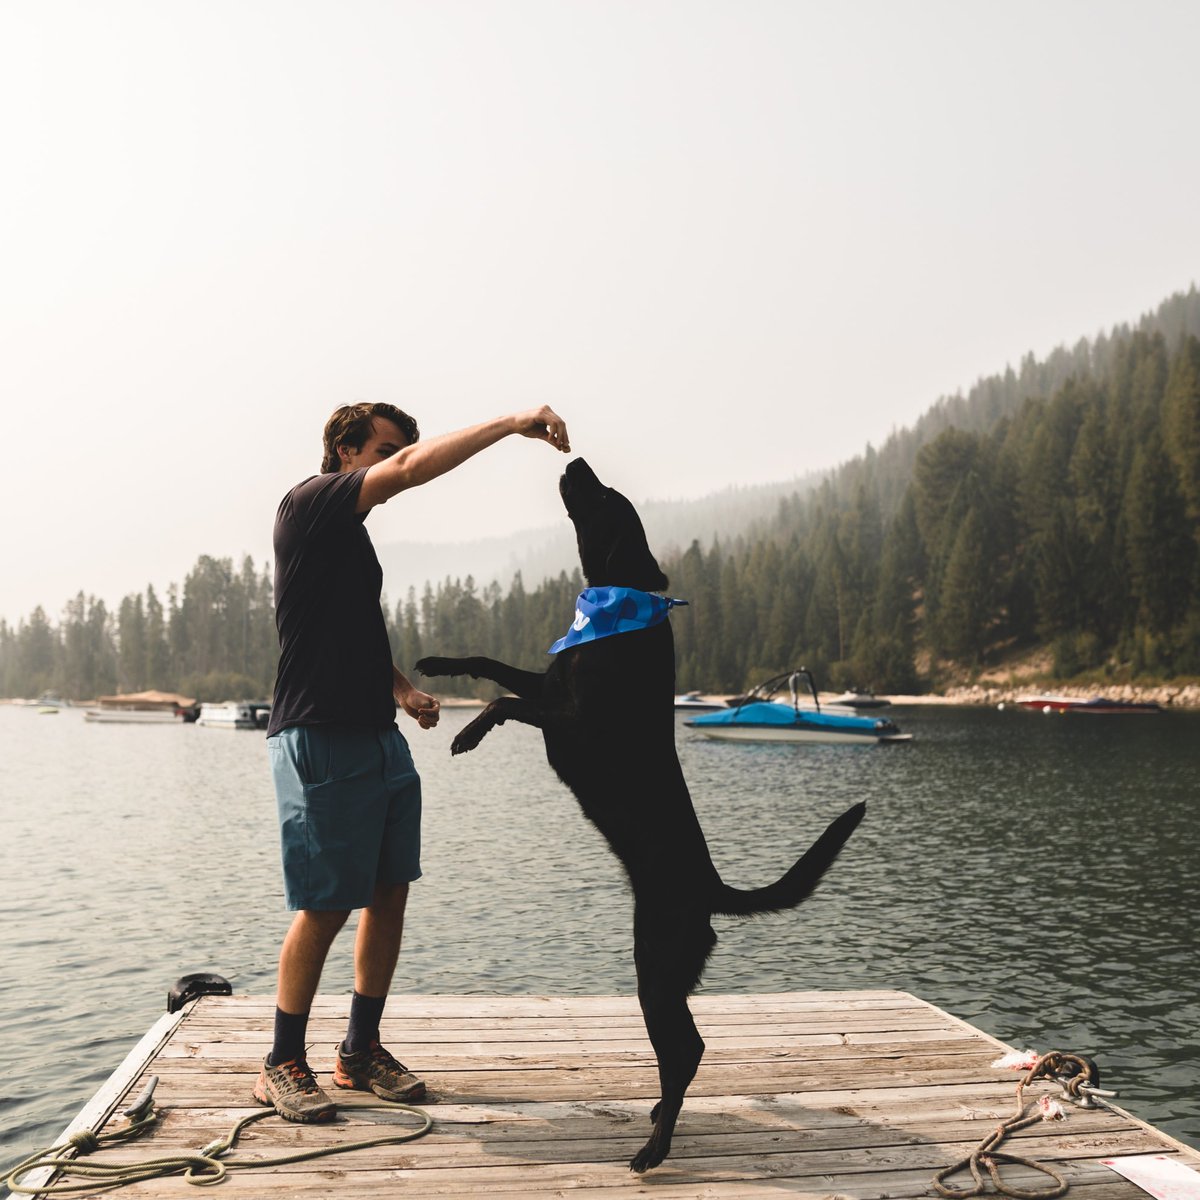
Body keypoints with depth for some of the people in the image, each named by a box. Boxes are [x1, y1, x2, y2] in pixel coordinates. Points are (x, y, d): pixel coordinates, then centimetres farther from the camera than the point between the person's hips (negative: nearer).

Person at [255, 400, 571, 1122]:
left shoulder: (350, 534, 19)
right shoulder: (308, 505, -8)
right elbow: (413, 470, -22)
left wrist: (402, 689, 16)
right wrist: (513, 424, -20)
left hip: (381, 739, 9)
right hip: (320, 741, -9)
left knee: (390, 894, 9)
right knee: (326, 907, -3)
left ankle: (362, 1050, 22)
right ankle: (284, 1065, 14)